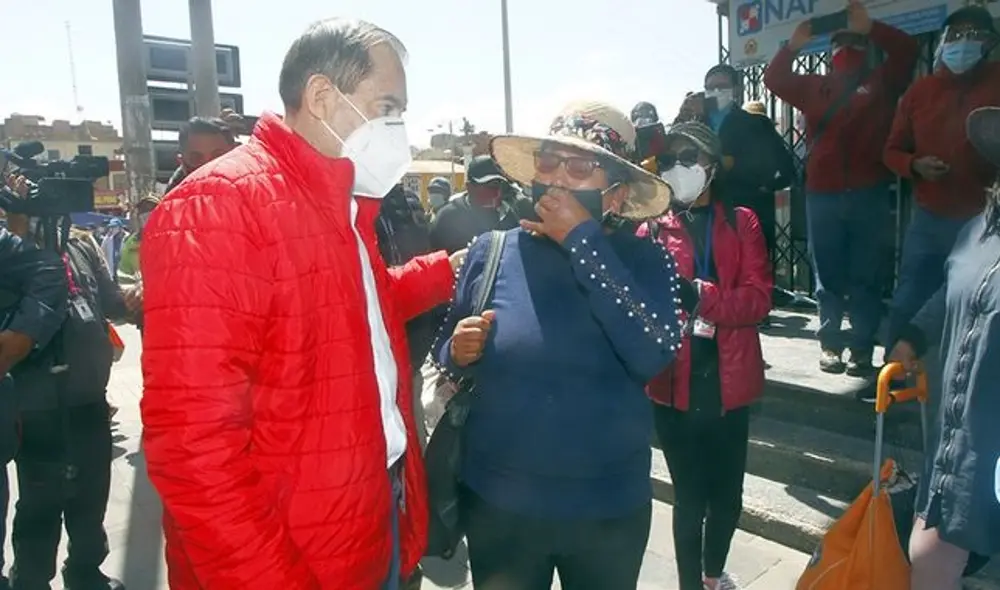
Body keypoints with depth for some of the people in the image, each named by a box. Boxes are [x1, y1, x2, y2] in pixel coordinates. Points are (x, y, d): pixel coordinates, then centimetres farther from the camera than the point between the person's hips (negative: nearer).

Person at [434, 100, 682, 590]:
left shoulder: (644, 262, -6)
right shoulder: (491, 252, -4)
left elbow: (653, 356, -24)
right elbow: (444, 354, 5)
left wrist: (583, 241, -22)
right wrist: (458, 352, -18)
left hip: (610, 509, 0)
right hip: (498, 503, 1)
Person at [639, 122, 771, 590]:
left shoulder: (742, 223, 5)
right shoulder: (652, 228, 3)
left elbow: (758, 298, -8)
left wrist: (699, 295, -22)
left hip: (728, 381, 2)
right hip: (674, 384, -2)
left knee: (728, 493, 17)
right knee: (689, 496, 6)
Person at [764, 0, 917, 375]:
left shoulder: (880, 83, 10)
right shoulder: (814, 87, 15)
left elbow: (907, 50, -2)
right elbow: (773, 79, 13)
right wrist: (793, 45, 0)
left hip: (869, 194, -1)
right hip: (822, 194, 1)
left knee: (866, 276, 2)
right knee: (827, 275, 6)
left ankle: (862, 348, 9)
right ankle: (830, 344, 15)